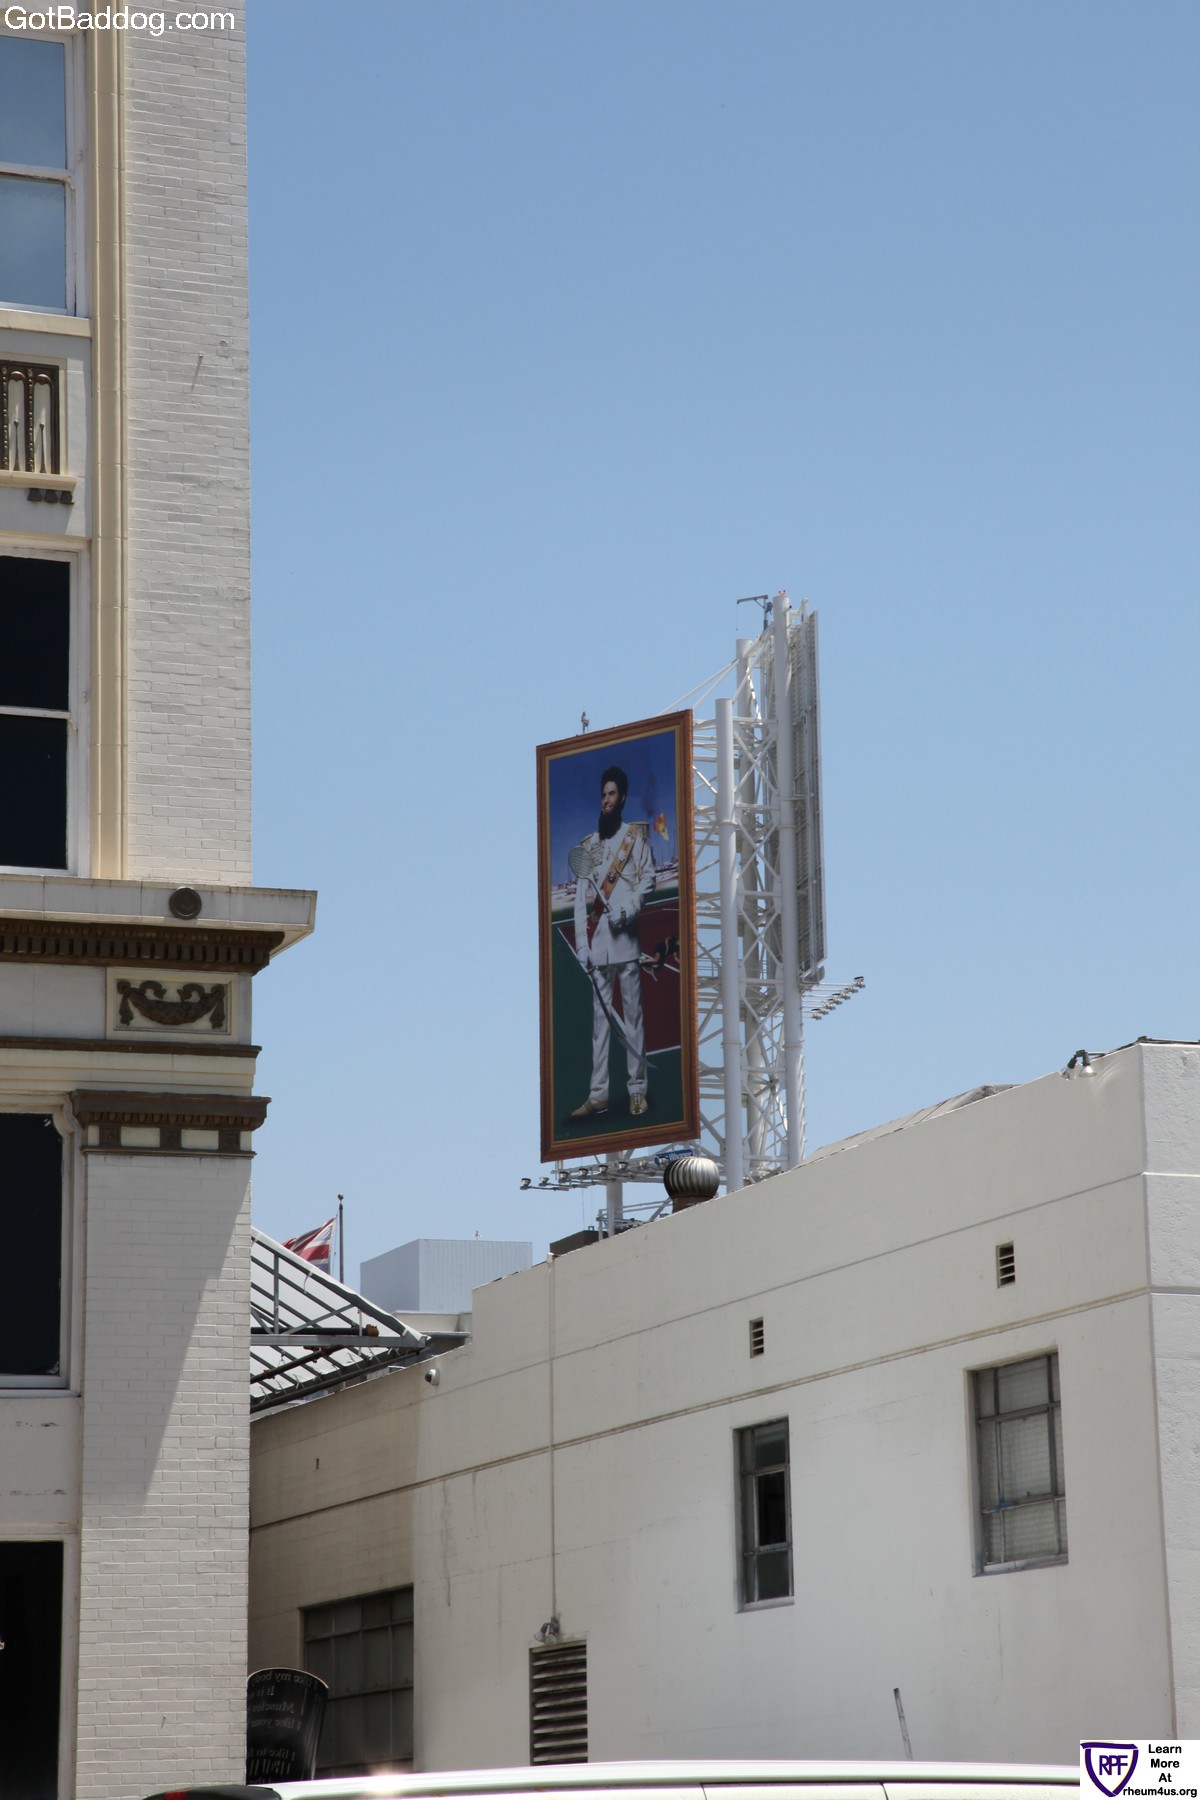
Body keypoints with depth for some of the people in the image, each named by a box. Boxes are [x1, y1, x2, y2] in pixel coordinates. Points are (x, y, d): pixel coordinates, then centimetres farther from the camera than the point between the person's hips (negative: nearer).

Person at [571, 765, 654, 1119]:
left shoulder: (635, 834, 6)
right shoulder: (587, 844, 16)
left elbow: (648, 878, -2)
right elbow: (581, 897, 11)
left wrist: (627, 910, -16)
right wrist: (581, 943, 3)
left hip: (625, 937, -4)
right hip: (596, 941, 4)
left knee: (632, 1013, -3)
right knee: (600, 1016, 3)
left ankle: (637, 1090, 0)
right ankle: (598, 1093, 3)